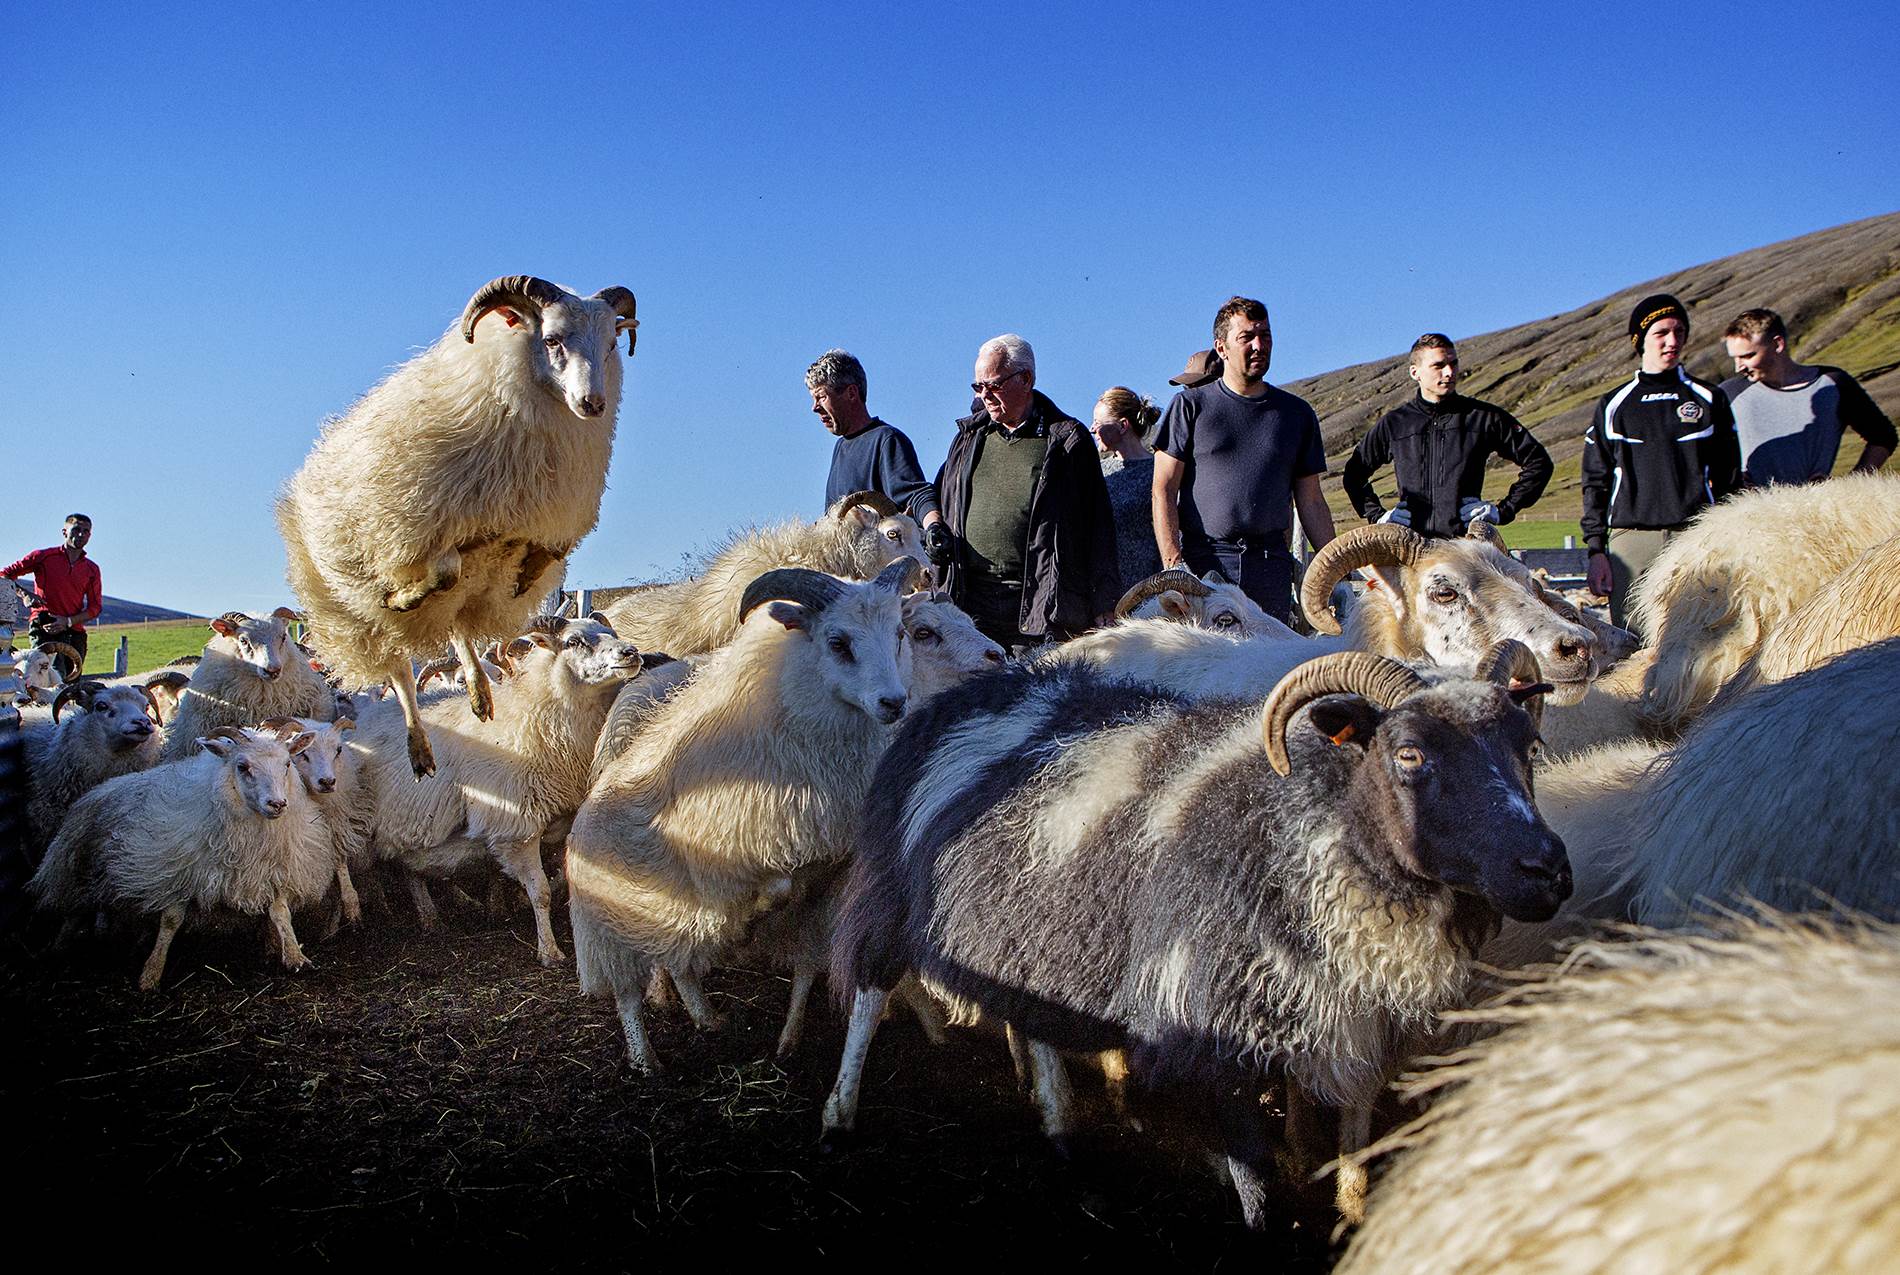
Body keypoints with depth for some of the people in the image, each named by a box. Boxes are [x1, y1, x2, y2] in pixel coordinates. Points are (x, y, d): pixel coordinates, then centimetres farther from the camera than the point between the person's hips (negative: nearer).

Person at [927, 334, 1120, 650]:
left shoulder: (1067, 440, 4)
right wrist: (933, 526, 7)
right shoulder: (969, 436, 18)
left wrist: (1105, 609, -3)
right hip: (968, 597, 4)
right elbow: (938, 497, 31)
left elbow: (1096, 526, 1)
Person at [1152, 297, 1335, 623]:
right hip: (1202, 561, -3)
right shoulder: (1190, 406, 7)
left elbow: (1311, 502, 16)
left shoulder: (1298, 413, 16)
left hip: (1272, 565, 3)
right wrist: (1173, 563, -12)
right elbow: (1164, 489, 1)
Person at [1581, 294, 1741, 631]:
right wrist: (1596, 550, 2)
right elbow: (1595, 481, 10)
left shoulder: (1709, 399, 13)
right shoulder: (1614, 406, 13)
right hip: (1631, 538, 0)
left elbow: (1730, 479, 13)